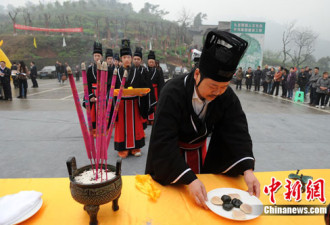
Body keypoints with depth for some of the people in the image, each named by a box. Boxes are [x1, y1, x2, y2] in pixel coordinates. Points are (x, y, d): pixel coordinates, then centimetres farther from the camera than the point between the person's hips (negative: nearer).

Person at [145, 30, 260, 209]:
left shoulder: (227, 97, -17)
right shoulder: (173, 93, -33)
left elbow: (238, 133, -18)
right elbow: (164, 142, -35)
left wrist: (247, 169, -33)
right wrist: (189, 179, -41)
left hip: (199, 151, 4)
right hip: (168, 157, -3)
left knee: (201, 203, 21)